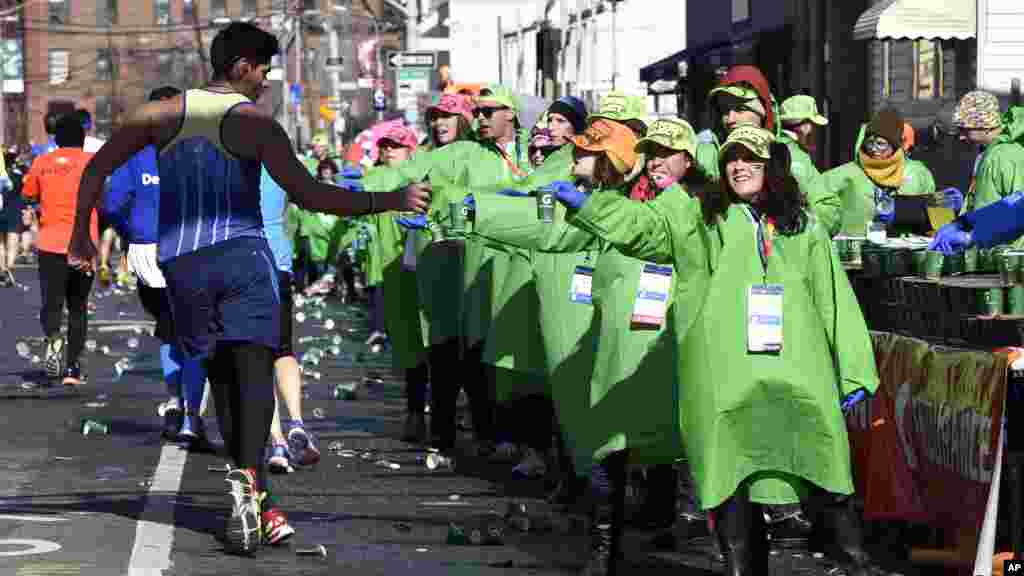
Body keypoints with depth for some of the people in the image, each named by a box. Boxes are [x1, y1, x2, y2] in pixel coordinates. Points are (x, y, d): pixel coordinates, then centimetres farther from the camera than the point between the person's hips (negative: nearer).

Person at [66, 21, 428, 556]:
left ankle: (259, 501, 12)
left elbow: (96, 169, 10)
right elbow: (310, 195, -10)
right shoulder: (255, 123, -4)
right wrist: (389, 201, -4)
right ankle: (248, 477, -33)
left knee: (222, 376, 13)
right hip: (242, 253, -4)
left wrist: (81, 235, 23)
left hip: (180, 262, 4)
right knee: (254, 369, -9)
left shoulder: (163, 114, 9)